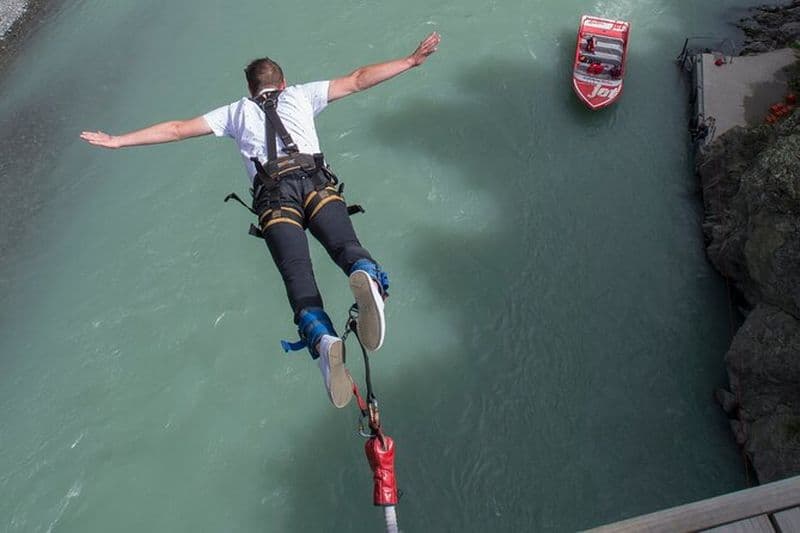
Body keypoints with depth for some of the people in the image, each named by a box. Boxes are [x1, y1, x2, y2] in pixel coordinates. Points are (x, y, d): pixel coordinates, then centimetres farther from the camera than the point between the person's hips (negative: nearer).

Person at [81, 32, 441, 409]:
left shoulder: (237, 111, 33)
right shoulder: (301, 95, 32)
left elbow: (177, 129, 33)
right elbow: (357, 80, 31)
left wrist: (117, 141, 43)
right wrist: (412, 60, 38)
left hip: (272, 194, 0)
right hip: (315, 183, 1)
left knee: (297, 273, -17)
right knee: (346, 245, -19)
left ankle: (322, 339, -45)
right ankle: (367, 277, -56)